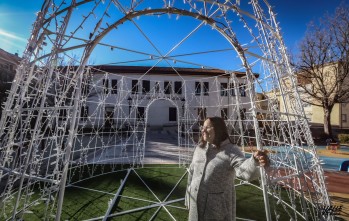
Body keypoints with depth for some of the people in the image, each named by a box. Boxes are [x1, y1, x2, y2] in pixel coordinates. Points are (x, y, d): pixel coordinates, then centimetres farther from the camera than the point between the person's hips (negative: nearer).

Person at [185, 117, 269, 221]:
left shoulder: (231, 151, -17)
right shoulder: (199, 148, -2)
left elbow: (245, 171, -35)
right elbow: (192, 172, 7)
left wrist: (255, 160, -56)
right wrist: (188, 198, 12)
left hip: (218, 206, -4)